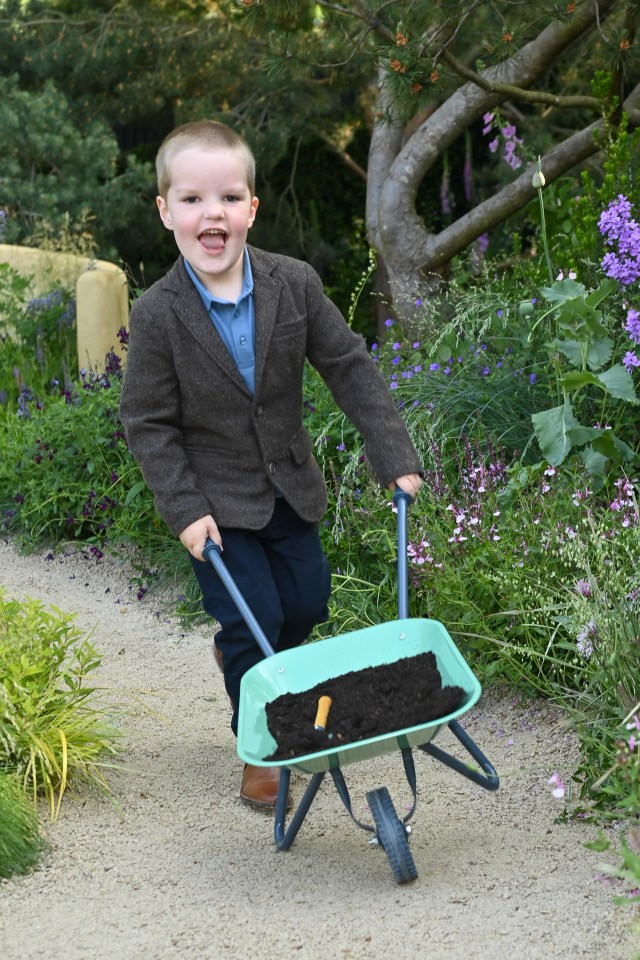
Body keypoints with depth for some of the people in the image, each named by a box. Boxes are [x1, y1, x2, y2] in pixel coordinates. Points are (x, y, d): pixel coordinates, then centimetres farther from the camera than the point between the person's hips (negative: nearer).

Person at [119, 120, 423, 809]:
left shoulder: (294, 284, -12)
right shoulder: (157, 314, -19)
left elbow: (349, 367, -4)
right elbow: (148, 423, -12)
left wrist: (394, 454, -7)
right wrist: (184, 508, -17)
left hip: (288, 487, 4)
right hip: (215, 500, -4)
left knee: (307, 604, 11)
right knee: (254, 616, -6)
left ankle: (235, 656, 43)